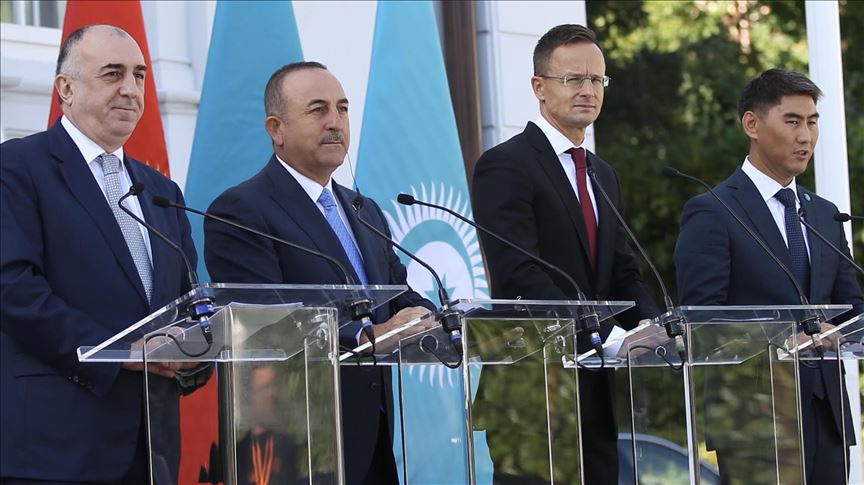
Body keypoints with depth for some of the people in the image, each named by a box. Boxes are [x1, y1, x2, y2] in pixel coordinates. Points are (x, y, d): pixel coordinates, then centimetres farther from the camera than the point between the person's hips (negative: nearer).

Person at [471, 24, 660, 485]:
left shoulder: (603, 175, 19)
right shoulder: (505, 165, -8)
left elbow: (622, 274, 16)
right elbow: (519, 275, -19)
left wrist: (652, 326, -6)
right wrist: (602, 338, -24)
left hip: (595, 386, 8)